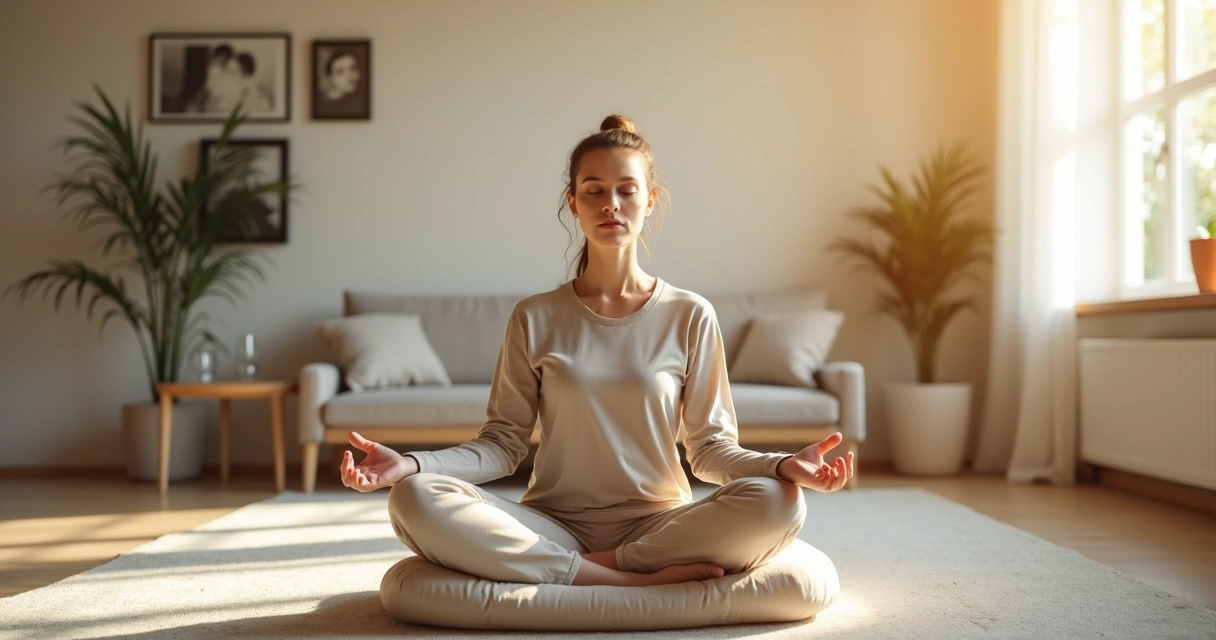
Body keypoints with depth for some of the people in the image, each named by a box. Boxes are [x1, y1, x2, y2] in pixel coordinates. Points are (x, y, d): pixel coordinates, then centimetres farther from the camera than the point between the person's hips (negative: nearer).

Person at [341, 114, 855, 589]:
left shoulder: (690, 317, 4)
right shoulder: (535, 319, 5)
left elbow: (710, 448, 2)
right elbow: (502, 442, 2)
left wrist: (784, 465, -18)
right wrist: (408, 464, -14)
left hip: (659, 525, 0)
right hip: (553, 530, 1)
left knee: (778, 503, -29)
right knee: (414, 499, -26)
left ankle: (599, 567, -15)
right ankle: (640, 581, -25)